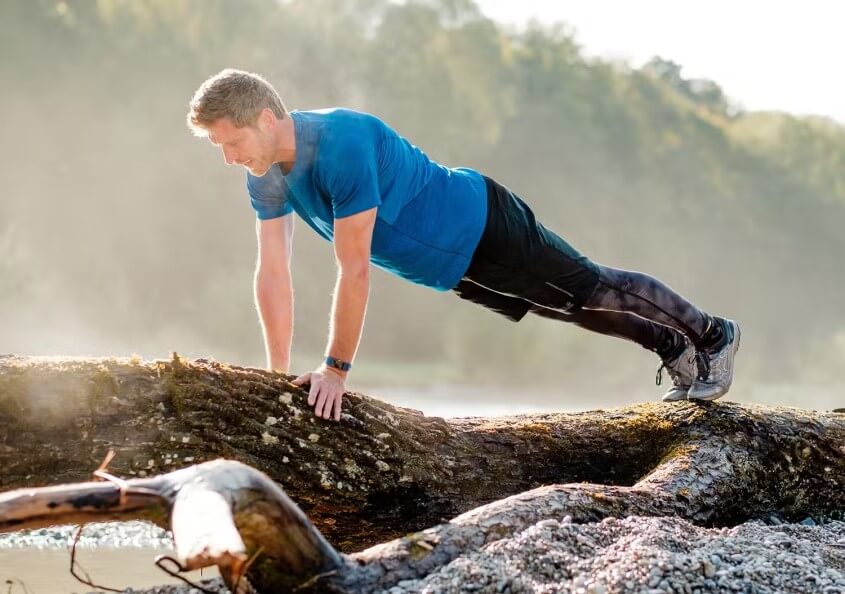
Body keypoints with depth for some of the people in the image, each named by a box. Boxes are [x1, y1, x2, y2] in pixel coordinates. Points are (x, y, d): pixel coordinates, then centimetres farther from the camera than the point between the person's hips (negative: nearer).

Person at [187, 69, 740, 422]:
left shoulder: (342, 144, -37)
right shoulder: (266, 175, -12)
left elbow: (354, 271, -36)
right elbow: (273, 273, -7)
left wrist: (335, 370, -31)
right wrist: (279, 375, -8)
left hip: (482, 226, -7)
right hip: (451, 266, 7)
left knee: (594, 290, 8)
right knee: (582, 306, 21)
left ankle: (712, 334, 29)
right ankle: (676, 351, 40)